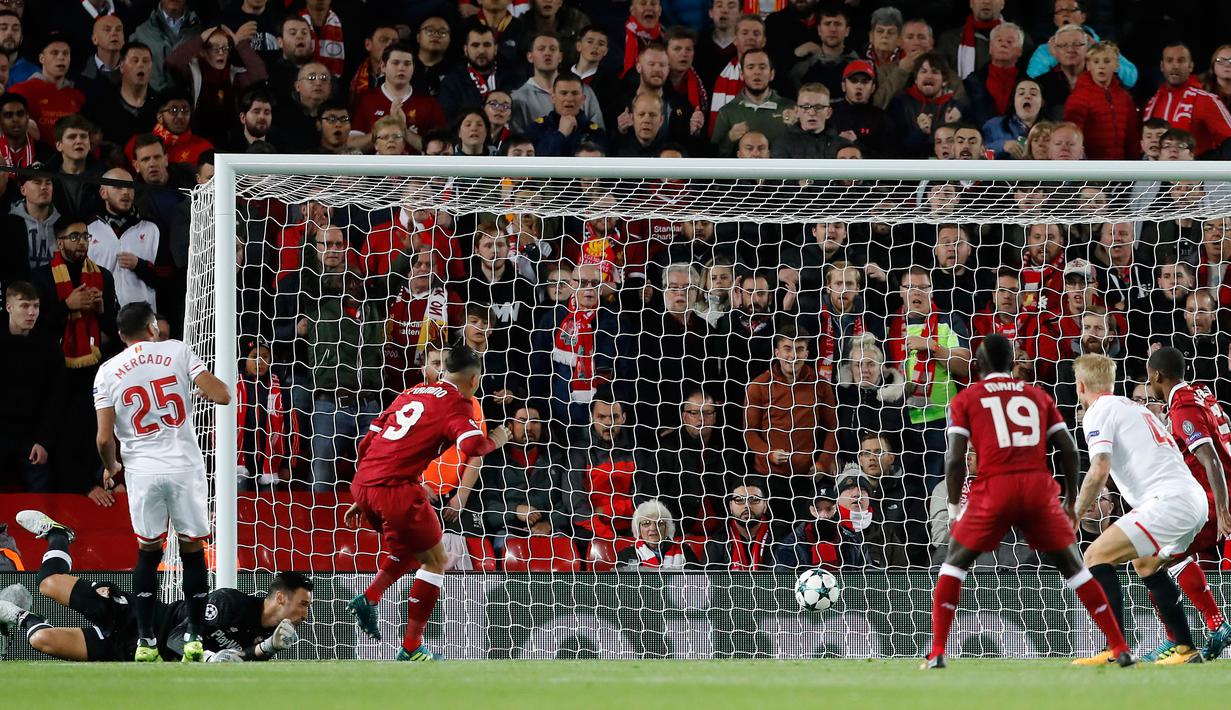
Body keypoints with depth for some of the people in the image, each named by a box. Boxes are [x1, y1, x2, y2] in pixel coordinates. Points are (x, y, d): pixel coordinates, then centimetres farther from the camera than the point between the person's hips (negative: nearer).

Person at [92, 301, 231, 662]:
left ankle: (145, 642, 8)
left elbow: (105, 438, -1)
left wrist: (111, 468, 19)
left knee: (148, 554, 14)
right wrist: (213, 385, 16)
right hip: (185, 467, -1)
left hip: (141, 471, 1)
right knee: (193, 552, 9)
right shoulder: (177, 352, -1)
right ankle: (195, 639, 6)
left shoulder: (108, 371, 3)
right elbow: (221, 396, -8)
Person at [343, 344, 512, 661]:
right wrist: (495, 440, 5)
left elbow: (367, 445, 22)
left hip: (363, 483, 7)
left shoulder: (412, 393, 21)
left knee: (413, 547, 29)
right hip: (397, 489, -7)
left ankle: (369, 598, 11)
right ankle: (411, 648, 7)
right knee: (436, 561, 9)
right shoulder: (456, 403, 0)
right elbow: (472, 447, -19)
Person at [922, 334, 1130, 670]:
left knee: (953, 564, 15)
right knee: (1073, 567, 12)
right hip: (1039, 487, 2)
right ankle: (1120, 649, 9)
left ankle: (937, 653, 6)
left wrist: (954, 508, 9)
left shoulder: (965, 399, 10)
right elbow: (1069, 449, 12)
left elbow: (955, 459, 0)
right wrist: (1071, 501, 21)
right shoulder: (1037, 396, 18)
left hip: (993, 488, -2)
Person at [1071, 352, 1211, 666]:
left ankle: (1117, 650, -17)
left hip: (1169, 499, -9)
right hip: (1196, 499, 9)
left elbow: (1099, 471, -14)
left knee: (1097, 555, -8)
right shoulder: (1136, 408, 26)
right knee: (1145, 563, 30)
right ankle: (1187, 650, 28)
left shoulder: (1098, 412, -1)